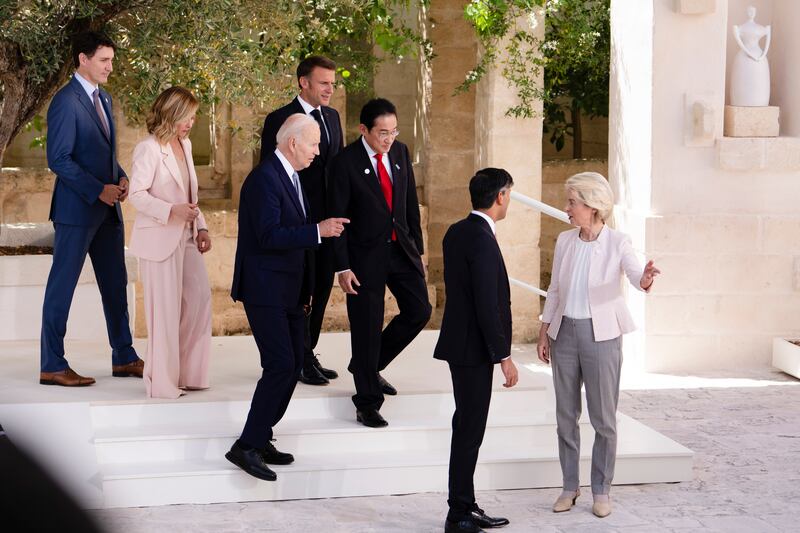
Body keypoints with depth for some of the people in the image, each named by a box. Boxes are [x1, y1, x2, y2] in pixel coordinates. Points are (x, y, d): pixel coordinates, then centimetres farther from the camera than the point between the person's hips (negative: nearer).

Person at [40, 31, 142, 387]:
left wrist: (121, 178, 2)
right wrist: (98, 190, -20)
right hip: (77, 209, -9)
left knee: (115, 284, 13)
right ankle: (52, 367, 4)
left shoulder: (103, 98, 14)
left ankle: (123, 358, 22)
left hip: (107, 208, 9)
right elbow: (58, 159, -18)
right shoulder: (66, 101, -13)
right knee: (62, 287, -1)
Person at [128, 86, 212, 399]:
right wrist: (172, 211, -27)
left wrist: (201, 227, 10)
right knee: (165, 309, -2)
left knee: (199, 298, 6)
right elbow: (137, 194, -16)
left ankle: (188, 373, 18)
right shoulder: (148, 149, -13)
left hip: (186, 236, 8)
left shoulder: (185, 145, 12)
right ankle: (162, 382, 8)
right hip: (159, 239, -8)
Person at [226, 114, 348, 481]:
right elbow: (268, 236, -25)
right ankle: (247, 447, -9)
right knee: (281, 365, -14)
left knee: (293, 365, 12)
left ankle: (260, 439, 20)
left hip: (288, 290, 10)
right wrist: (318, 231, -27)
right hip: (265, 289, -10)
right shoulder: (265, 178, -17)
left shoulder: (289, 176, 15)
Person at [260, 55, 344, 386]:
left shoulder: (332, 116, 13)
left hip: (328, 219, 7)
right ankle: (301, 361, 10)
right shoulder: (279, 120, -8)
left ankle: (307, 355, 24)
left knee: (321, 288, 12)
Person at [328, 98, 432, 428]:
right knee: (366, 328, 1)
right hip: (365, 255, -6)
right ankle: (367, 403, 14)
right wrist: (343, 268, -14)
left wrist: (417, 249, 11)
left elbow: (411, 203, 11)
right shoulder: (345, 162, -15)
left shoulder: (400, 153, 2)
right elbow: (337, 218, -12)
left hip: (401, 248, 6)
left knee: (419, 312, 5)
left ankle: (369, 366, 28)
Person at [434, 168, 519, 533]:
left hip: (460, 341, 10)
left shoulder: (456, 232, 9)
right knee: (469, 431, -4)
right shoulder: (482, 240, -19)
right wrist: (504, 357, -17)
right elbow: (487, 305, -22)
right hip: (474, 349, -10)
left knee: (466, 428, 15)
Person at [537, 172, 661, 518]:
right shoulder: (564, 242, 4)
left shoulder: (617, 243, -9)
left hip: (601, 334, -4)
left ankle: (601, 490, 13)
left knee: (603, 417, 2)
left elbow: (637, 276, -25)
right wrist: (544, 333, 10)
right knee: (566, 415, 9)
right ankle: (570, 486, 20)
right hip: (564, 333, 4)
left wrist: (646, 278, -48)